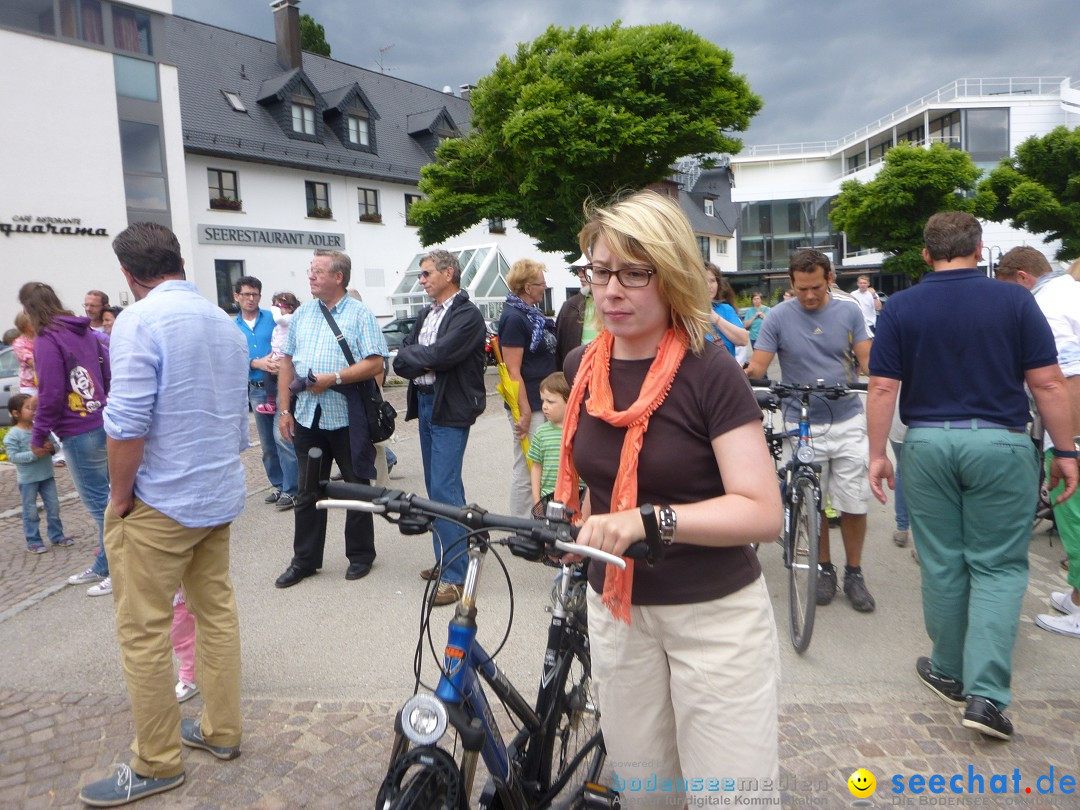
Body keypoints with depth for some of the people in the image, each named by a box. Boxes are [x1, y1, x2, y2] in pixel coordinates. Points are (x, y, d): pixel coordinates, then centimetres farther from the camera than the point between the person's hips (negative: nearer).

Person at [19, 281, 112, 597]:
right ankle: (104, 566, 27)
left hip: (80, 434, -9)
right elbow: (108, 376, 14)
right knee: (102, 500, 15)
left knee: (99, 503, -1)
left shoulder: (47, 340, -13)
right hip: (102, 425, 9)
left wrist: (39, 437, -5)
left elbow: (51, 394, -15)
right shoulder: (85, 332, 11)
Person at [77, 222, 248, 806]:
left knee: (144, 632, 5)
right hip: (219, 496, 8)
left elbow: (127, 424, -23)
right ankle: (221, 730, 29)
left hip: (161, 501, -8)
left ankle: (157, 763, 17)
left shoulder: (140, 320, -16)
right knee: (216, 611, 17)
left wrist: (120, 496, -9)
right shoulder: (226, 323, 9)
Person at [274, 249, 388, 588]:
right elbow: (287, 362, 13)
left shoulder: (360, 314, -4)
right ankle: (304, 560, 24)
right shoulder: (303, 314, 12)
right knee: (307, 491, 12)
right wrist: (284, 410, 7)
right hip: (307, 417, 5)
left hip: (348, 417, -5)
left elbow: (375, 364, -12)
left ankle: (360, 555, 23)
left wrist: (333, 378, -21)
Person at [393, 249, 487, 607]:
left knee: (445, 488, -11)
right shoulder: (425, 314, 15)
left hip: (450, 409, -9)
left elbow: (440, 355, -23)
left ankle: (456, 575, -4)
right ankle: (448, 558, 26)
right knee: (436, 486, 14)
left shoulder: (467, 315, -11)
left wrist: (413, 356, -6)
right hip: (425, 404, 9)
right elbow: (401, 358, 7)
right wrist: (425, 361, -11)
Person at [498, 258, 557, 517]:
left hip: (543, 403, 10)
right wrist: (525, 412, -22)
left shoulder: (532, 314, 14)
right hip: (528, 405, -10)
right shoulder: (514, 318, -16)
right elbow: (513, 372, -20)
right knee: (526, 471, -2)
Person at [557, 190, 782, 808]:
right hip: (616, 611, 5)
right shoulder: (583, 368, 1)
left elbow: (763, 513, -22)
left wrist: (648, 521, -33)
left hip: (714, 615, -5)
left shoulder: (710, 373, -16)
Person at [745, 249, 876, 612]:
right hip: (804, 426, -1)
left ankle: (854, 575, 21)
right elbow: (757, 367, -7)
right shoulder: (778, 317, -4)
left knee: (854, 505, 3)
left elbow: (867, 359, 1)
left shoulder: (849, 312, 2)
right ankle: (824, 569, 27)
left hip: (848, 422, 1)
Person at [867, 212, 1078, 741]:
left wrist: (877, 454, 2)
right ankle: (985, 693, 0)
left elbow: (883, 388, -5)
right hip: (1000, 442, -1)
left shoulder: (899, 309, -1)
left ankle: (948, 673, 27)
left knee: (942, 565, 12)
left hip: (927, 444, 1)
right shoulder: (1014, 301, -3)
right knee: (998, 567, 7)